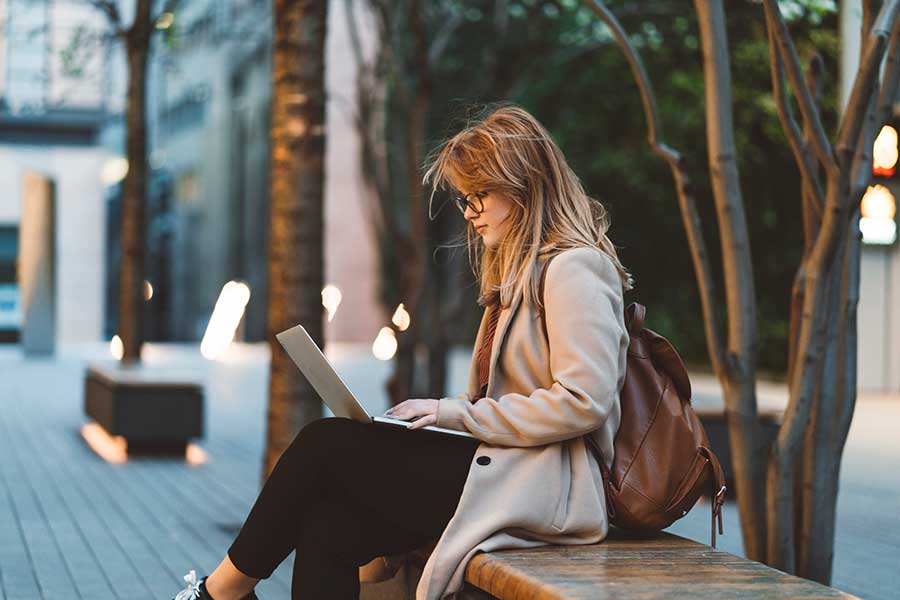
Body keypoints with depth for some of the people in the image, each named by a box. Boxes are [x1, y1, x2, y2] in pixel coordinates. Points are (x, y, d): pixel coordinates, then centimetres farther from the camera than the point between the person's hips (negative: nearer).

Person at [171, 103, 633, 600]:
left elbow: (583, 402, -19)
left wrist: (457, 412, -14)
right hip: (503, 471, 9)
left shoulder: (573, 269, -9)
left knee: (325, 443, -11)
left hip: (539, 490, -9)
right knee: (327, 527, -12)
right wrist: (441, 414, 2)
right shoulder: (521, 269, 22)